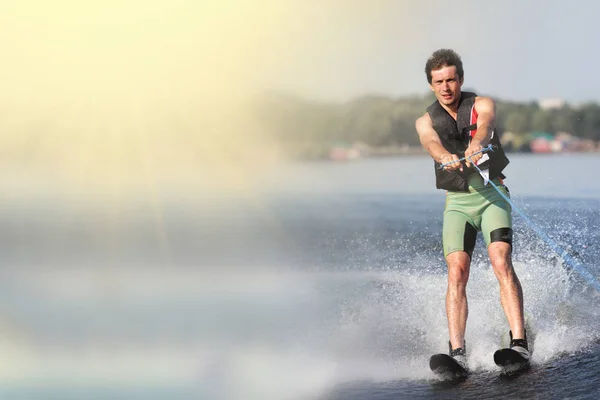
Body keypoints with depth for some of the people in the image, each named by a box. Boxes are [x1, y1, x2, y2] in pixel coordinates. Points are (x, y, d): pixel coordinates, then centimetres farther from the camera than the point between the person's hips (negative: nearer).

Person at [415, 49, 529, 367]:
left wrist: (475, 145, -46)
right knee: (456, 272, -15)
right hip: (457, 201, 2)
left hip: (492, 193, -1)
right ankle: (457, 351, -21)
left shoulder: (481, 105, 3)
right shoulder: (426, 121, 6)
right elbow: (433, 144, -17)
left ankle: (519, 342, -27)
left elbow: (485, 126, -21)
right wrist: (447, 157, -42)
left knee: (501, 262, -21)